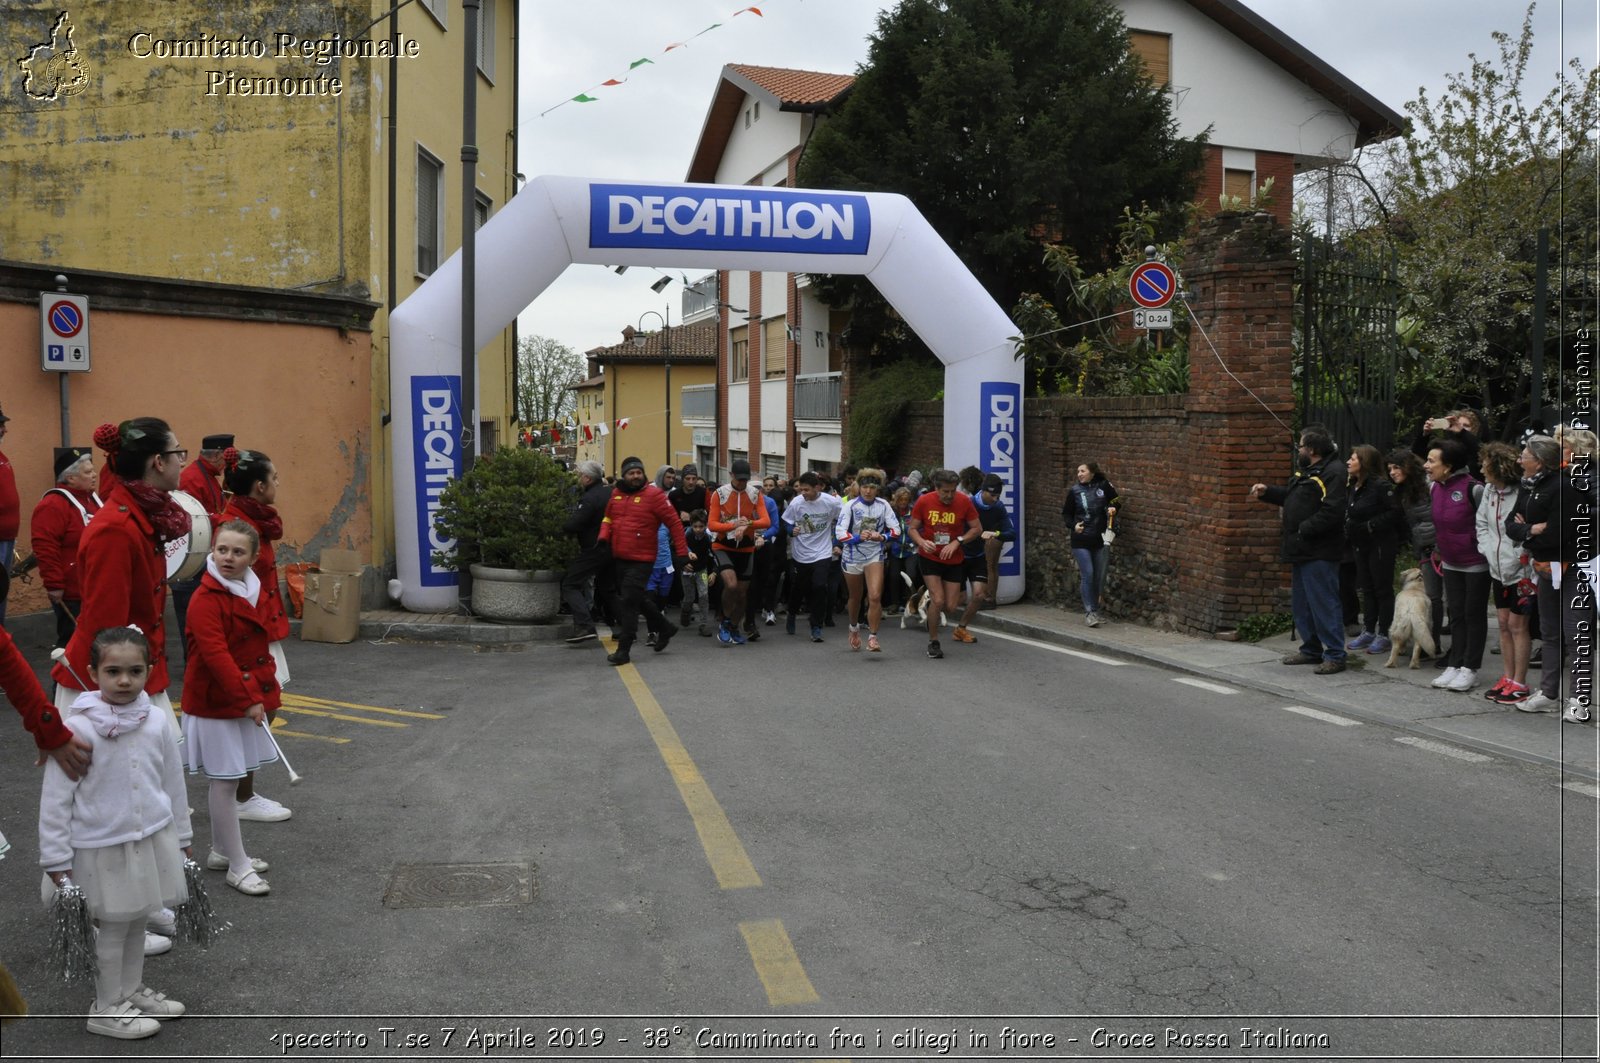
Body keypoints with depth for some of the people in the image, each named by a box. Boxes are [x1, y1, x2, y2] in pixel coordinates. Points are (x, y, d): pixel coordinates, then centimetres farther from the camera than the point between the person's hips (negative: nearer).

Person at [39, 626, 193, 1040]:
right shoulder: (77, 729, -18)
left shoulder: (156, 723, -5)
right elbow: (56, 798, -12)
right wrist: (56, 858, -9)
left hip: (153, 839, 4)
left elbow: (173, 783, 6)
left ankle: (132, 990, 38)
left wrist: (182, 836, 13)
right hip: (104, 847, -4)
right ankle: (106, 1009, 26)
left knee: (138, 921, 18)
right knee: (113, 927, 8)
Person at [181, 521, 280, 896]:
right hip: (216, 703, -8)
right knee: (224, 781, -1)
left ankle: (222, 851, 32)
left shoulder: (255, 592, 7)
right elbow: (216, 656, -24)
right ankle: (238, 867, 6)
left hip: (250, 697, 8)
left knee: (228, 780, 18)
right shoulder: (205, 600, -18)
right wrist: (247, 700, -24)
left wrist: (266, 691, 13)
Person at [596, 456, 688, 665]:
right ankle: (665, 628, 40)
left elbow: (674, 523, -9)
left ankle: (623, 650, -3)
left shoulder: (653, 495, -10)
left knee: (629, 602, -9)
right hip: (618, 558, 7)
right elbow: (608, 518, 22)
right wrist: (604, 538, 3)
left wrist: (681, 552, -10)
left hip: (641, 560, -7)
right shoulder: (616, 494, 8)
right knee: (638, 599, 19)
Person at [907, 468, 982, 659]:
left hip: (953, 561, 2)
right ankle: (933, 642, 7)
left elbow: (977, 529, -4)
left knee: (951, 607, 2)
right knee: (938, 600, -14)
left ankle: (930, 600, 39)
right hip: (929, 558, -2)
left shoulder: (964, 502, -11)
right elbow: (913, 529, -3)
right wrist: (922, 542, -24)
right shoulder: (924, 501, -11)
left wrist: (957, 542, -18)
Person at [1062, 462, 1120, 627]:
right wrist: (1073, 525, -10)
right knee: (1087, 574, -9)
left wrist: (1113, 508, -5)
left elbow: (1115, 501, 16)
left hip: (1100, 539, 2)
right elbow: (1066, 513, 7)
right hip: (1081, 540, -2)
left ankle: (1095, 610, 21)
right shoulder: (1074, 491, -2)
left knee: (1100, 576, 8)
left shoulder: (1104, 486, -1)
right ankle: (1089, 612, -2)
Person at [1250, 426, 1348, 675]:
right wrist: (1267, 492, 17)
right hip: (1301, 551, 11)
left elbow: (1331, 512, -25)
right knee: (1301, 603, 16)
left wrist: (1304, 529, -20)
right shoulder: (1305, 471, 16)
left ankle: (1335, 655, -1)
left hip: (1319, 552, -11)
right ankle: (1311, 650, 27)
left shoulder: (1333, 473, -16)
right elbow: (1289, 496, 28)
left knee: (1324, 604, -7)